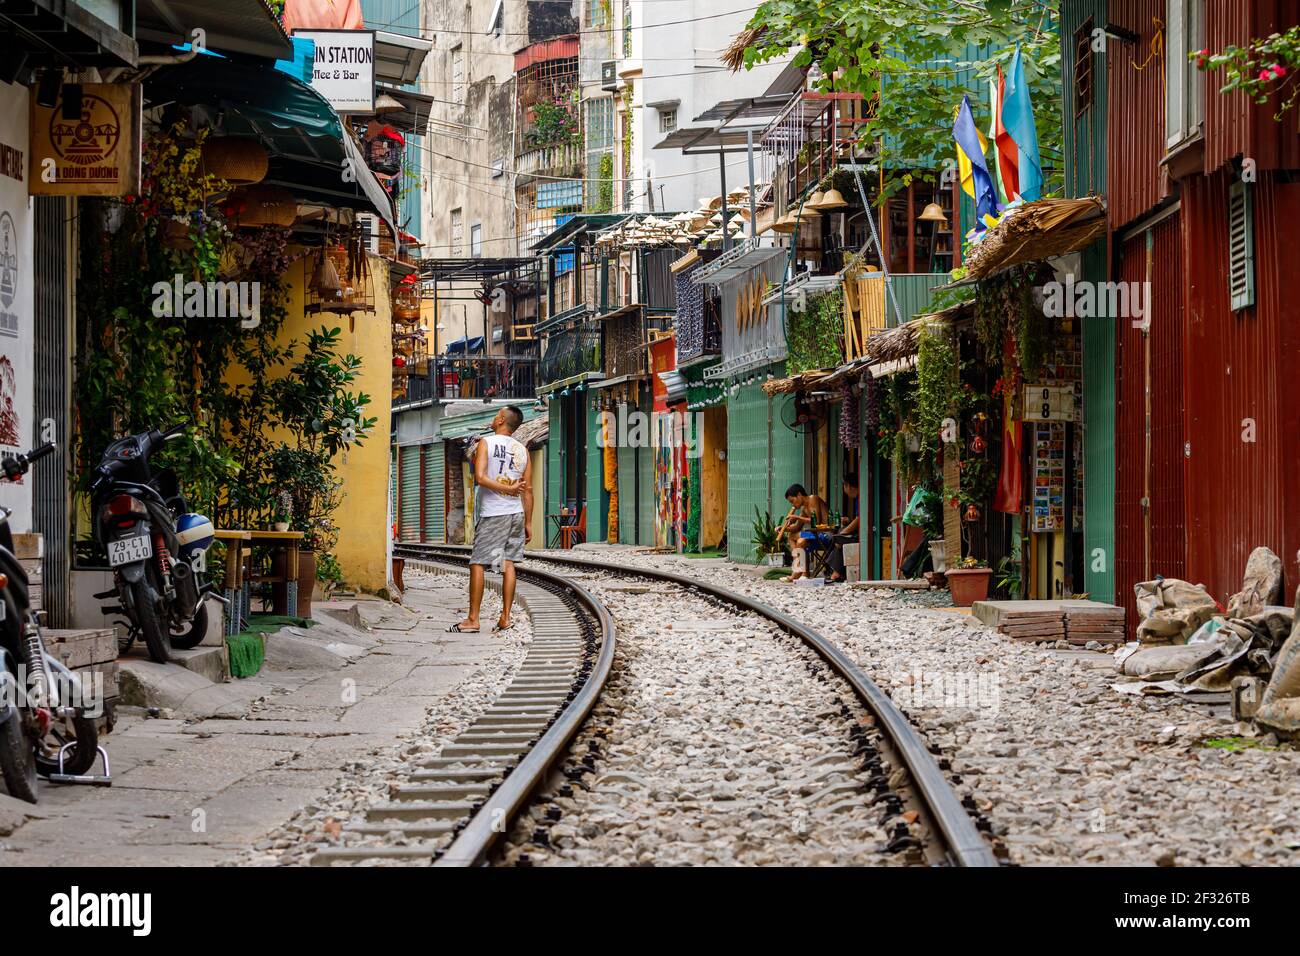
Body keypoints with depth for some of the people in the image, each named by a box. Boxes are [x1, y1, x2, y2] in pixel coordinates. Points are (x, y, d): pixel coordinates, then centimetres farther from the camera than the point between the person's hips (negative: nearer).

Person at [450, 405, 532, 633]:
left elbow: (480, 477, -17)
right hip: (516, 513, 5)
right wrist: (528, 523, 12)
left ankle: (473, 619, -2)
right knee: (508, 563, 7)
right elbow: (528, 490, 8)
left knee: (477, 564, -1)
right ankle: (505, 618, 4)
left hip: (492, 514, -5)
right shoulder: (522, 450, 9)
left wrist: (507, 488, -8)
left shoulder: (486, 443, -5)